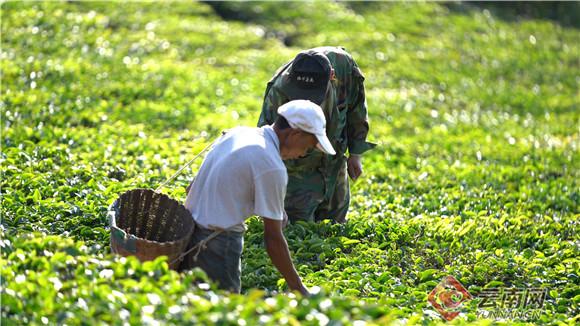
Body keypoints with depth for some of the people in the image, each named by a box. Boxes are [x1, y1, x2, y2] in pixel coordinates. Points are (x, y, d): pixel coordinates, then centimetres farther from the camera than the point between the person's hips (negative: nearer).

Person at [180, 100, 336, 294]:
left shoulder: (237, 133, 8)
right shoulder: (273, 167, -16)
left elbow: (192, 188, 16)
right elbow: (273, 237, -15)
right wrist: (299, 290, -8)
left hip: (189, 231, 8)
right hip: (218, 241, -8)